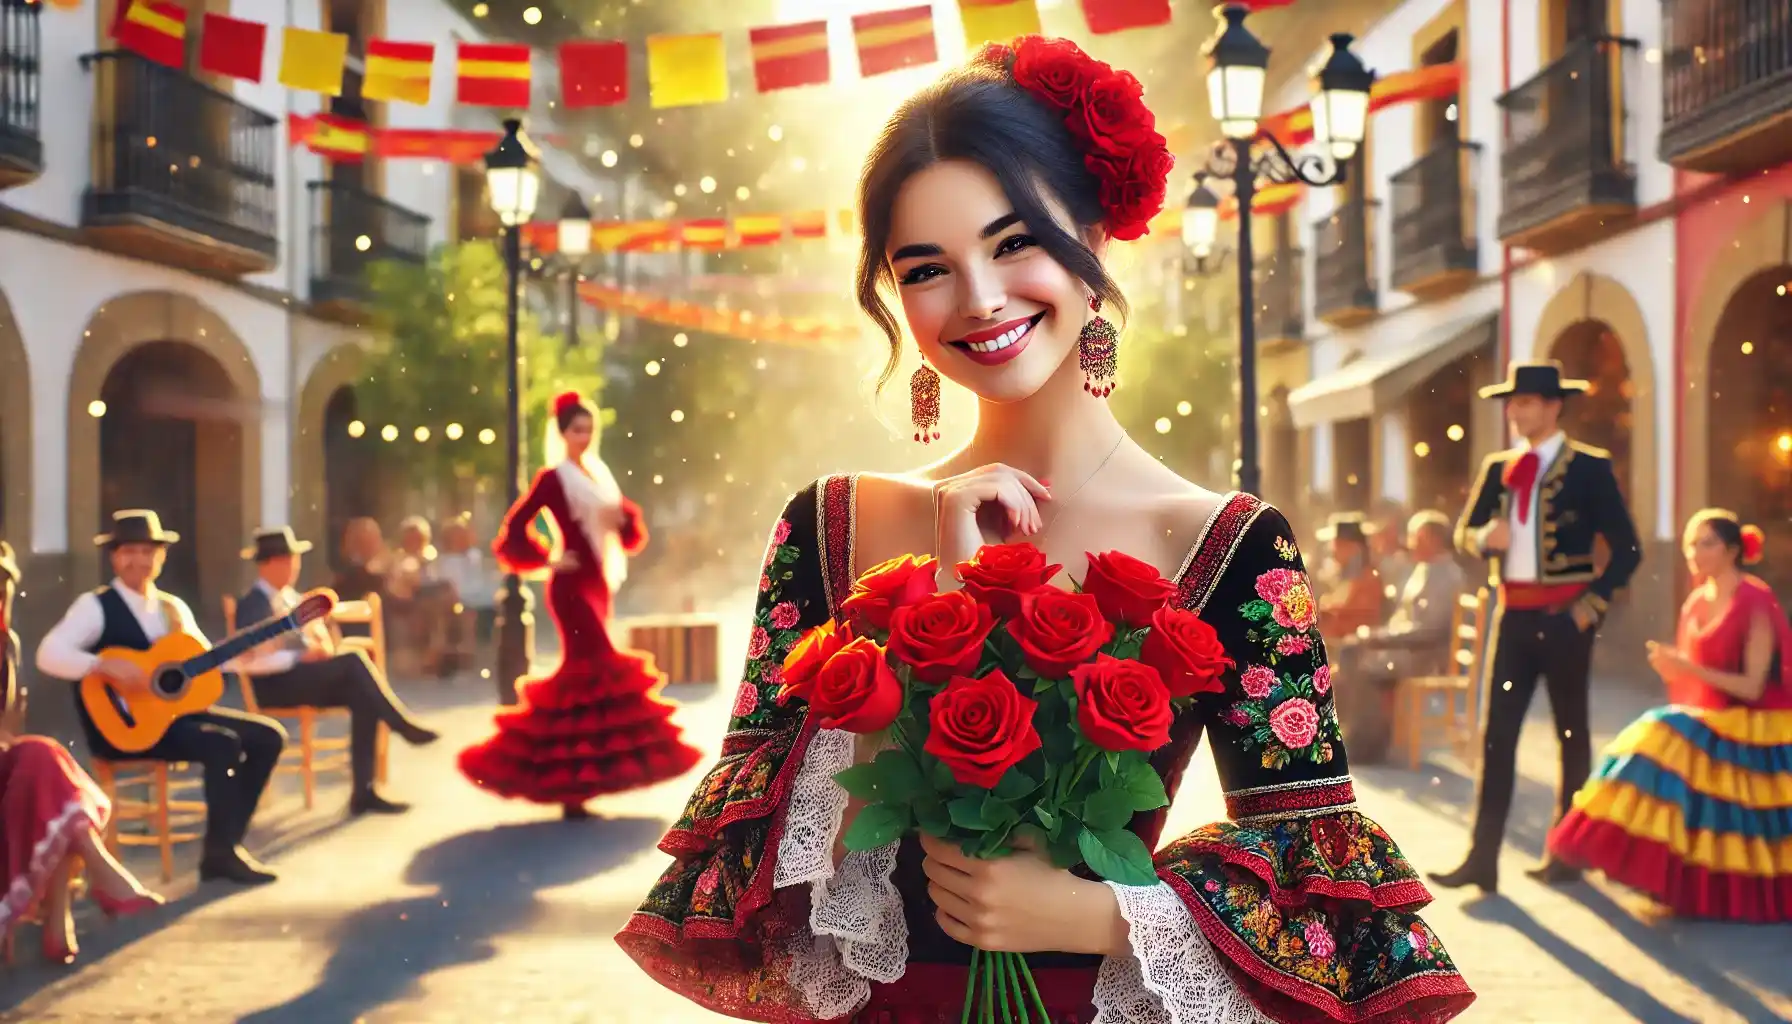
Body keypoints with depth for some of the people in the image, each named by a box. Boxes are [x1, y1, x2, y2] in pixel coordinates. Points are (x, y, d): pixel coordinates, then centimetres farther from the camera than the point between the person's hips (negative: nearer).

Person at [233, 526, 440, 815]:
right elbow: (249, 660, -20)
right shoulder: (253, 604, -9)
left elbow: (320, 634, 22)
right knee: (353, 661, -28)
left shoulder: (292, 597, 19)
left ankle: (363, 791, -18)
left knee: (363, 699, -19)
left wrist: (324, 646, -3)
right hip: (275, 684, -8)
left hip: (307, 677, 8)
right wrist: (300, 658, -23)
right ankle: (404, 725, -19)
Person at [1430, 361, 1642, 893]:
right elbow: (1464, 531, 14)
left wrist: (1593, 603, -11)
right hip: (1512, 613, 5)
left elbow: (1626, 549, -5)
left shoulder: (1589, 467, -5)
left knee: (1571, 731, 7)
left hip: (1563, 615, -4)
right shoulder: (1498, 467, 10)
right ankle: (1482, 858, 3)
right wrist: (1485, 537, -8)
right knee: (1496, 732, 1)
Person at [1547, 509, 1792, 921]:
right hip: (1706, 724, 6)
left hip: (1749, 735, -6)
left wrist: (1688, 667, -24)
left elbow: (1753, 687, -18)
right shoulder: (1696, 602, 7)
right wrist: (1672, 666, -10)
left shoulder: (1756, 604, -13)